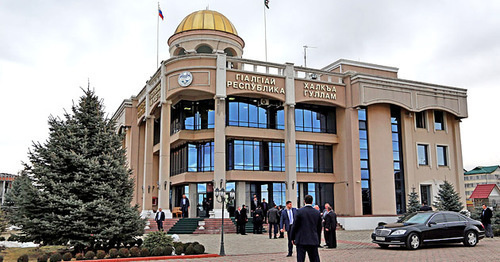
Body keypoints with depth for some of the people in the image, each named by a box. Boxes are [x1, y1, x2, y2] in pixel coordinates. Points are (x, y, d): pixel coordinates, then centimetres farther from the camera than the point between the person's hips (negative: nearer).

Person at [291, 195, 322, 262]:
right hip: (313, 241, 3)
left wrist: (293, 238, 4)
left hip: (301, 240, -3)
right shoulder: (317, 212, 3)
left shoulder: (300, 211, -8)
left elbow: (295, 225, -6)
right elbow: (319, 227, 10)